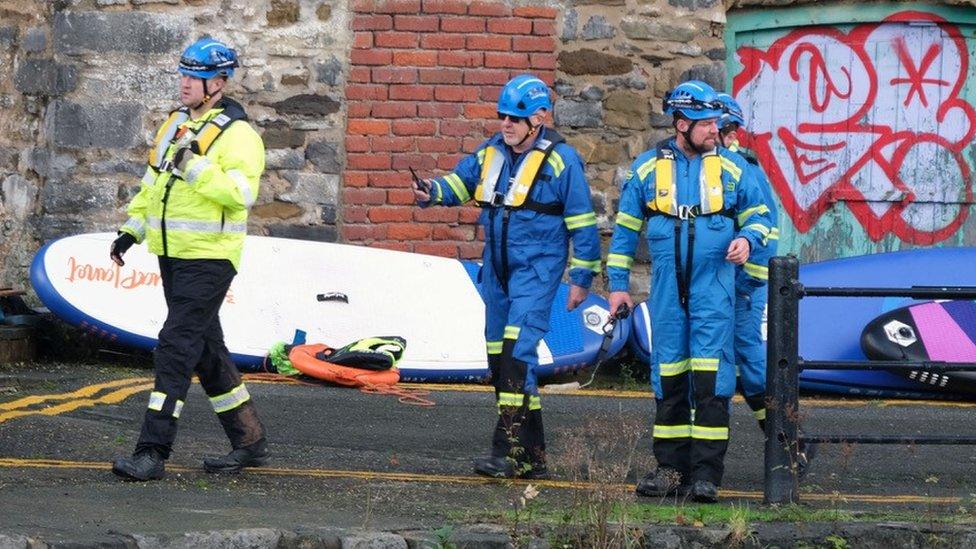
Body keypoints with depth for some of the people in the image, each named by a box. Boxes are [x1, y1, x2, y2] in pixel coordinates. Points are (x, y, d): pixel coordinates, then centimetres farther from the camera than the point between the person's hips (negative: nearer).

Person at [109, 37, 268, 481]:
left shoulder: (237, 135, -11)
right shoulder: (175, 124, 14)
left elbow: (242, 193, -24)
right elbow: (153, 183, 24)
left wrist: (196, 168, -28)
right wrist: (132, 229, 17)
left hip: (208, 258, -9)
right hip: (171, 256, 9)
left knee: (175, 348, -14)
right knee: (206, 351, 13)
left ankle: (153, 452, -15)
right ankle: (249, 442, 24)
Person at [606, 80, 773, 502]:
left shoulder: (731, 167, 3)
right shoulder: (648, 167, 5)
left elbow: (758, 215, 11)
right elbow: (625, 227, 12)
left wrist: (747, 238, -11)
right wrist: (618, 283, 10)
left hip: (713, 281, -2)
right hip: (667, 282, 2)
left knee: (711, 371, -10)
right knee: (669, 371, 6)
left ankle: (707, 470, -9)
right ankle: (671, 466, 13)